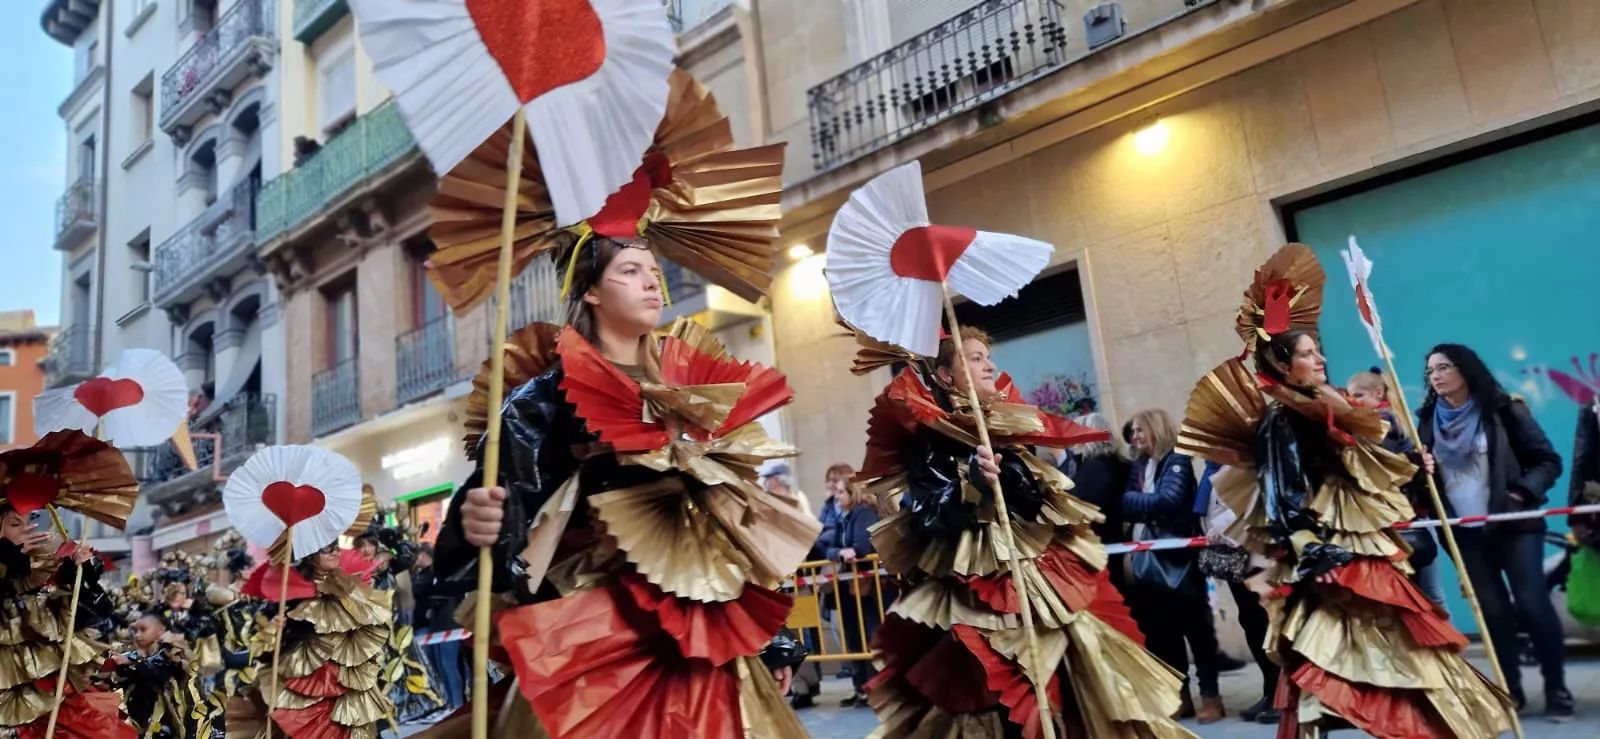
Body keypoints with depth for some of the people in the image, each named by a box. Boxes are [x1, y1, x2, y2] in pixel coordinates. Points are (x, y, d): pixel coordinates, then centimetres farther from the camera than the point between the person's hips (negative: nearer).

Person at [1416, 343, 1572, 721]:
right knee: (1493, 610, 7)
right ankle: (1510, 689, 16)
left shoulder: (1503, 410, -4)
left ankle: (1557, 690, 10)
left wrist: (1524, 491, -17)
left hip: (1513, 524, -3)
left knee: (1532, 603, -5)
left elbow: (1548, 460, -3)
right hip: (1465, 532, 3)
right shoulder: (1428, 420, 5)